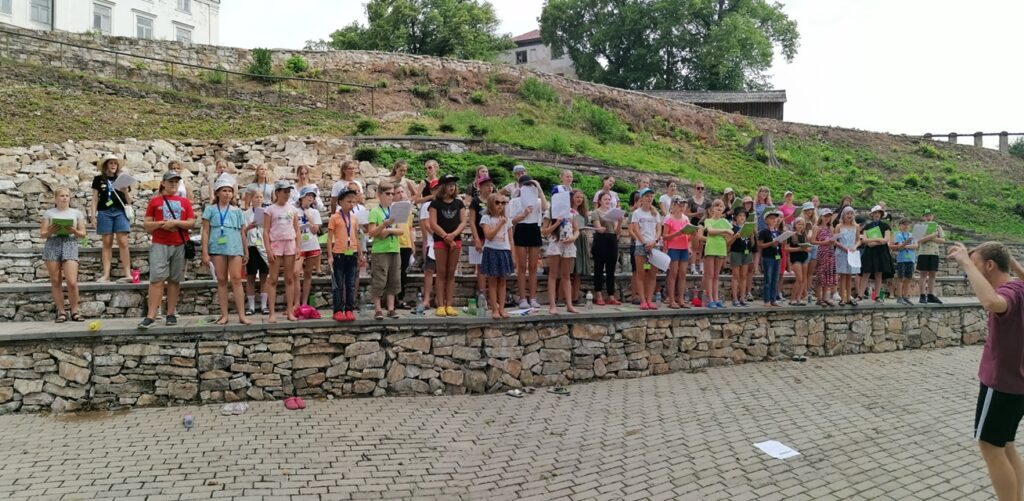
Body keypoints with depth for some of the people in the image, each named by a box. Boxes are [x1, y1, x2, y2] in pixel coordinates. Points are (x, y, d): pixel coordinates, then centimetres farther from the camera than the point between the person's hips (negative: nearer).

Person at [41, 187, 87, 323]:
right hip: (52, 245, 1)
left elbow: (83, 233, 10)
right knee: (55, 281, 1)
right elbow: (42, 234, 9)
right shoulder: (49, 213, 11)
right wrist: (50, 232, -12)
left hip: (70, 244, -1)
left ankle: (74, 311, 3)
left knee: (72, 282, -11)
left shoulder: (76, 213, 13)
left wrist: (75, 232, -10)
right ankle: (61, 312, 9)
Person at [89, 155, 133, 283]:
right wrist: (93, 215, 1)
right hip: (104, 212, 0)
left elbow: (129, 201, 12)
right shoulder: (98, 179, 10)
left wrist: (126, 192, -7)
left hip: (120, 212, 0)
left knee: (123, 242, -9)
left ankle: (128, 274, -11)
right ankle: (106, 274, 0)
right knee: (107, 243, 0)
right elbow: (95, 199, 9)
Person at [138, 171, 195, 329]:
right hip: (160, 245, -2)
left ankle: (170, 314, 12)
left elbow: (192, 223, 3)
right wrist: (161, 223, -12)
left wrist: (175, 222, -11)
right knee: (157, 279, -9)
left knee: (175, 280, 5)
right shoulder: (155, 201, 8)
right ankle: (151, 316, -10)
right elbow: (146, 225, 5)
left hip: (180, 246, 2)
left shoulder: (185, 202, 11)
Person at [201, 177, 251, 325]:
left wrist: (246, 252, 13)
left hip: (235, 248, 1)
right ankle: (224, 315, 7)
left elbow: (242, 233, 15)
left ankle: (242, 315, -7)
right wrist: (205, 252, -3)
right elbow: (205, 232, 4)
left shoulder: (237, 211, 13)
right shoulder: (210, 209, 8)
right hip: (217, 248, 0)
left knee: (236, 279, -6)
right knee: (221, 280, 3)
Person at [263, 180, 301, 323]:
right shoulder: (270, 209, -1)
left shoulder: (292, 209, 9)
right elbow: (266, 231, -4)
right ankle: (272, 313, 0)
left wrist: (298, 247, 1)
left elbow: (297, 230, 11)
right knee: (273, 280, -1)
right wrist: (268, 250, -12)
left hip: (290, 244, 3)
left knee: (289, 279, 5)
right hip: (275, 244, -3)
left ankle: (290, 311, 9)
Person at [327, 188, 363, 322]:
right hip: (339, 254, -4)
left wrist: (360, 255, 14)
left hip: (352, 254, 4)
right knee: (338, 285, 1)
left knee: (351, 284, 5)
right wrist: (330, 256, -10)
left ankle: (349, 310, 10)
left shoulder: (354, 218, 10)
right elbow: (329, 238, -4)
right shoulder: (334, 217, -3)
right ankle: (338, 311, 5)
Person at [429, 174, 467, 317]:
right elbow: (433, 224, -6)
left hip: (456, 240, 3)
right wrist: (446, 237, -13)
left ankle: (449, 305, 7)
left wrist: (453, 235, -14)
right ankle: (440, 305, 1)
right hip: (440, 240, -3)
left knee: (451, 273, 5)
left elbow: (463, 222, 3)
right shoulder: (436, 203, 1)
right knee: (441, 273, -1)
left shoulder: (459, 203, 11)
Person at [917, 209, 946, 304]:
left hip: (934, 253, 3)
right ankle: (923, 296, -2)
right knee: (923, 274, -3)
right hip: (923, 253, -3)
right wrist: (931, 235, -18)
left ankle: (931, 295, 9)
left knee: (932, 274, 5)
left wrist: (932, 238, -11)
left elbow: (943, 240, 3)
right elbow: (919, 240, -10)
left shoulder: (937, 227, 11)